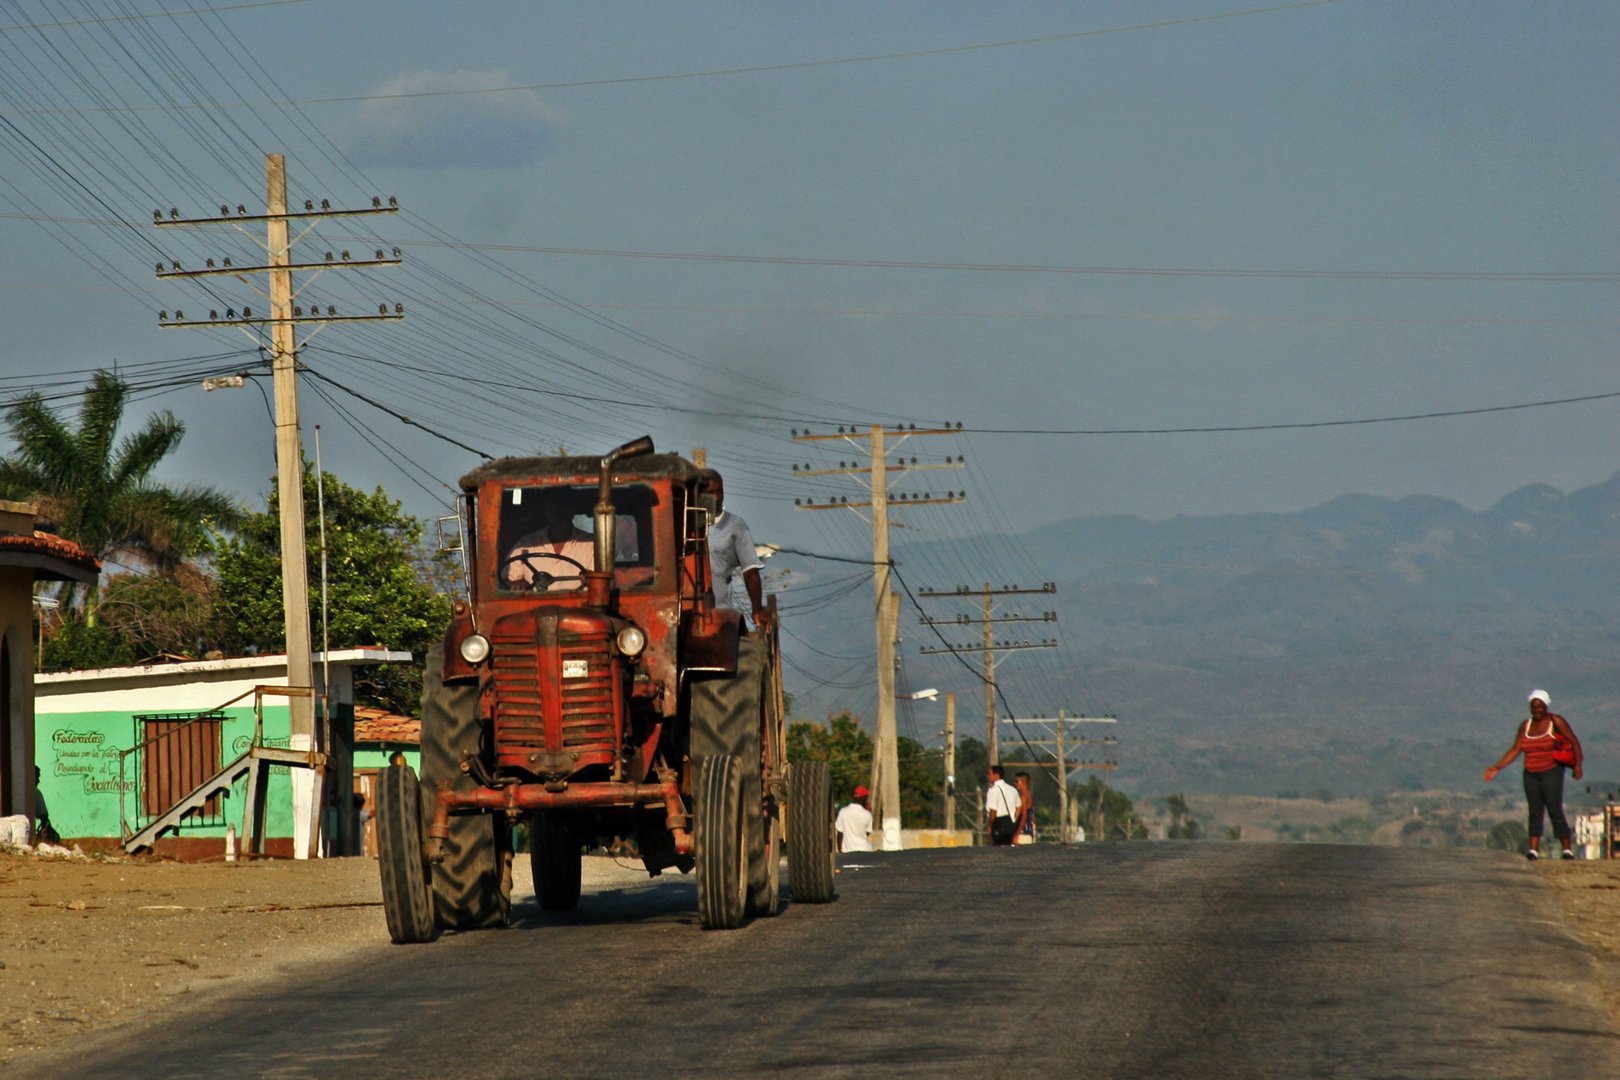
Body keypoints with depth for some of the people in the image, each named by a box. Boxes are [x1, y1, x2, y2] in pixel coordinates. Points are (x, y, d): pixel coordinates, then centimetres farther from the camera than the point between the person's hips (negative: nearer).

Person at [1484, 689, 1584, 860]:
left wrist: (1577, 765, -12)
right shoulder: (1526, 726, 11)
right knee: (1535, 812, 0)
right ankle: (1534, 850, -3)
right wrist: (1497, 767, 2)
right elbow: (1515, 750, 9)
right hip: (1531, 774, 5)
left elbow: (1574, 741, -3)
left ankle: (1567, 850, -7)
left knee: (1555, 810, -10)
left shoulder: (1556, 722, -3)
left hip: (1551, 773, -5)